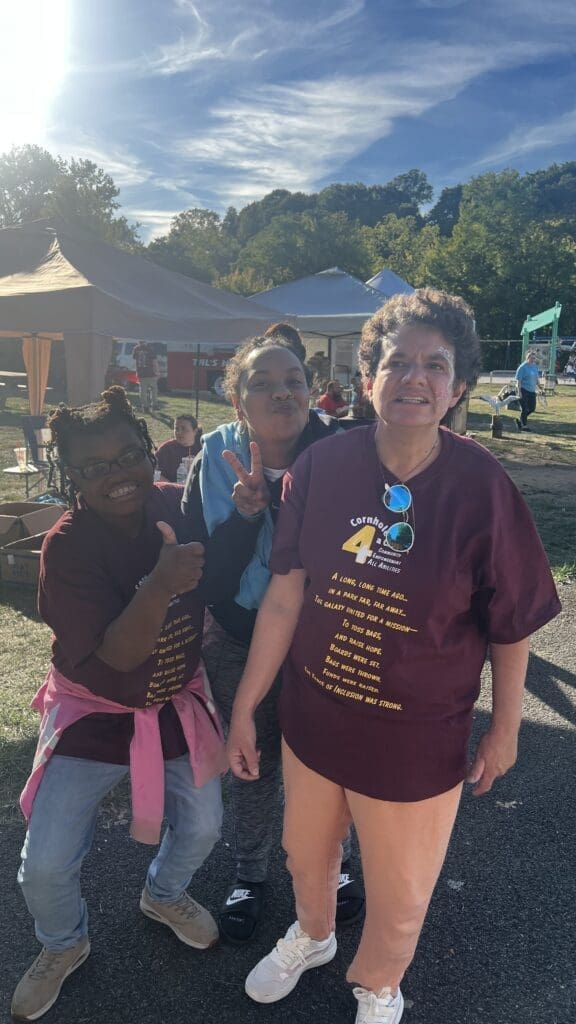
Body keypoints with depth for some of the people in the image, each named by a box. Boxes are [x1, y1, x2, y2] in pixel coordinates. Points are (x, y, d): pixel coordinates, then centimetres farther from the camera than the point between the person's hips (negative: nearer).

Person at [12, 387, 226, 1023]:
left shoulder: (181, 506, -13)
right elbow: (115, 655, -26)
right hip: (93, 713, -3)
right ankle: (62, 946, 40)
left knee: (202, 826, 17)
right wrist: (160, 587, -44)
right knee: (45, 865, 4)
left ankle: (164, 895, 53)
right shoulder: (66, 545, -23)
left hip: (178, 705, 3)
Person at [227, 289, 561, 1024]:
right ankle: (310, 937, 64)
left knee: (398, 897, 20)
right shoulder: (321, 466, -15)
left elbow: (510, 626, -8)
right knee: (306, 853, 28)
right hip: (311, 718, 3)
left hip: (416, 741, -2)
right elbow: (284, 598, -10)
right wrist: (243, 708, -6)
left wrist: (505, 729, 2)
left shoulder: (481, 488, -19)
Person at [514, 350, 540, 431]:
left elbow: (536, 378, 17)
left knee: (532, 408, 6)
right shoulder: (523, 367, -11)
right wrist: (519, 392, -18)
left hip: (532, 391, 7)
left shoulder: (535, 366, 9)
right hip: (524, 390, -7)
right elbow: (519, 380, -13)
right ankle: (524, 425, 8)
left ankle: (520, 420, 23)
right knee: (525, 409, -4)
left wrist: (537, 389, 14)